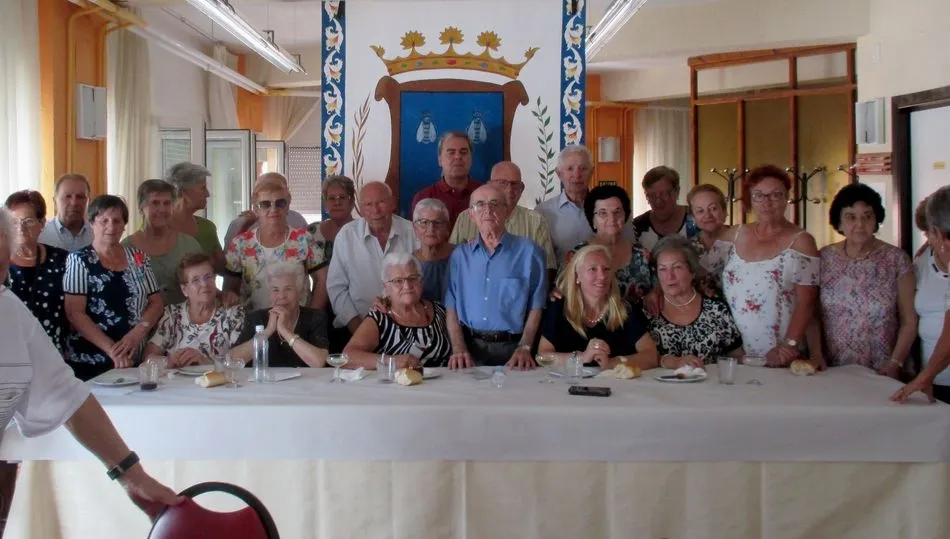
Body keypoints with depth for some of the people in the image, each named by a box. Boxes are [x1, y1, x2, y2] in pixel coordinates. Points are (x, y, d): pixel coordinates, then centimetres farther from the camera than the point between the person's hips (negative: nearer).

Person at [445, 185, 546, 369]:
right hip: (470, 346, 1)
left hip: (512, 348, -1)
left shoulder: (528, 252, 3)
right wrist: (459, 349, -7)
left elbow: (536, 307, 2)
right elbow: (451, 307, 7)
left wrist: (524, 348, -10)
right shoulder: (460, 255, 11)